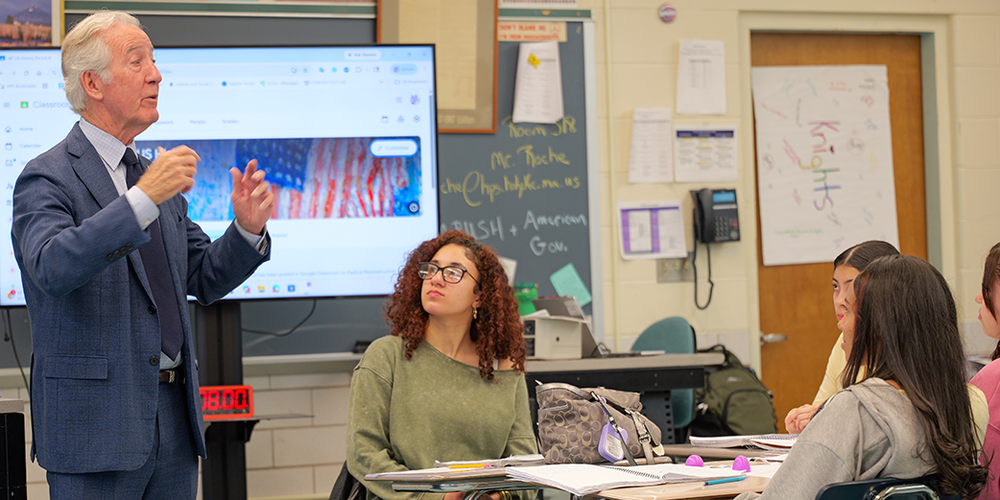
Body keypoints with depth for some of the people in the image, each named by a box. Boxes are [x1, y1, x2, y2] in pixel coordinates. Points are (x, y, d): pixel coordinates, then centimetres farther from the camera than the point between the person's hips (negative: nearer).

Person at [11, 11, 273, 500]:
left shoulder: (154, 175, 16)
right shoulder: (47, 179, -8)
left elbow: (204, 279, 18)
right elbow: (52, 267, -28)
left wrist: (247, 228, -1)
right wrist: (143, 198, -34)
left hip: (175, 422, 7)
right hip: (96, 427, -7)